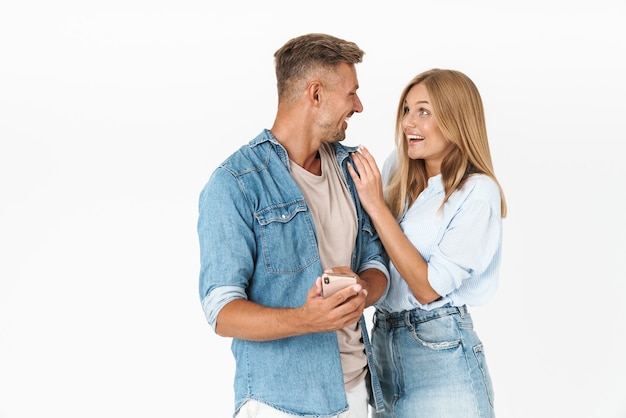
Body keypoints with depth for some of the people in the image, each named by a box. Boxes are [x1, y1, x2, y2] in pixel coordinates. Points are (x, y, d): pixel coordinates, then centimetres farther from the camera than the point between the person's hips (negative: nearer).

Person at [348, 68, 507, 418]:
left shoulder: (478, 192, -13)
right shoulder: (397, 168, 3)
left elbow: (429, 287, -18)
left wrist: (376, 205, -19)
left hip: (441, 352, -5)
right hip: (383, 343, 5)